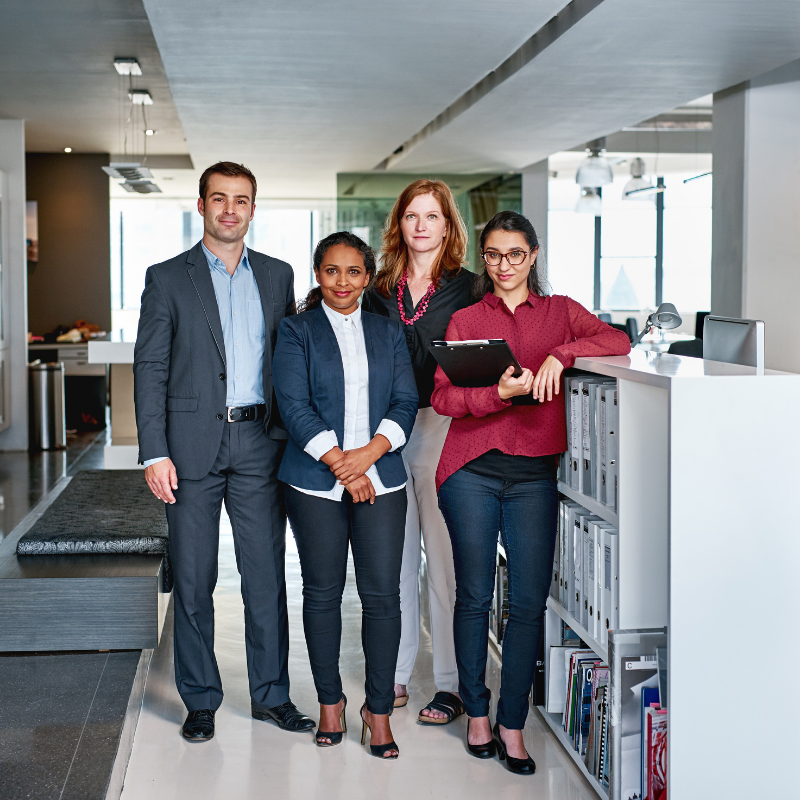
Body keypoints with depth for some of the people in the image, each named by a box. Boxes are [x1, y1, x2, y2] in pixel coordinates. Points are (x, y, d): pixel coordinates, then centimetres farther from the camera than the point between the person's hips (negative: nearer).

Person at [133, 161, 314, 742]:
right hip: (194, 444, -2)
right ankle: (200, 700, 18)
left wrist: (292, 438, 5)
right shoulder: (168, 278, 2)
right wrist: (155, 453, -10)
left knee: (267, 575, 6)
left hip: (260, 443, 2)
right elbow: (150, 368, -2)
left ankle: (271, 694, 19)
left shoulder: (277, 275, 11)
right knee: (193, 581, 5)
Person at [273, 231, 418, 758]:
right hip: (316, 483, -1)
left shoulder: (388, 333, 13)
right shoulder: (297, 331, 5)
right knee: (322, 593, 6)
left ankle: (379, 709, 10)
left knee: (382, 595, -2)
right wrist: (342, 466, -12)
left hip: (381, 479, 2)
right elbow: (295, 406, -5)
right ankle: (330, 700, 22)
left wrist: (368, 453, -11)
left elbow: (405, 403, 6)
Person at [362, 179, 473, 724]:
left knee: (445, 557, -2)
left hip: (443, 430, -4)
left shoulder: (465, 288, 3)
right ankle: (395, 675, 19)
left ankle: (452, 684, 6)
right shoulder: (381, 291, 13)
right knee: (394, 555, 8)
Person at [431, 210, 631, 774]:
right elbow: (443, 396, -2)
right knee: (474, 596, 6)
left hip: (534, 473, 1)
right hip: (472, 470, 0)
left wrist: (560, 355, -19)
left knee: (530, 601, -2)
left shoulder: (560, 311, 11)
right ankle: (477, 712, 22)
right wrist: (499, 392, -18)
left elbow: (618, 341, -5)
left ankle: (512, 723, 10)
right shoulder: (465, 320, 9)